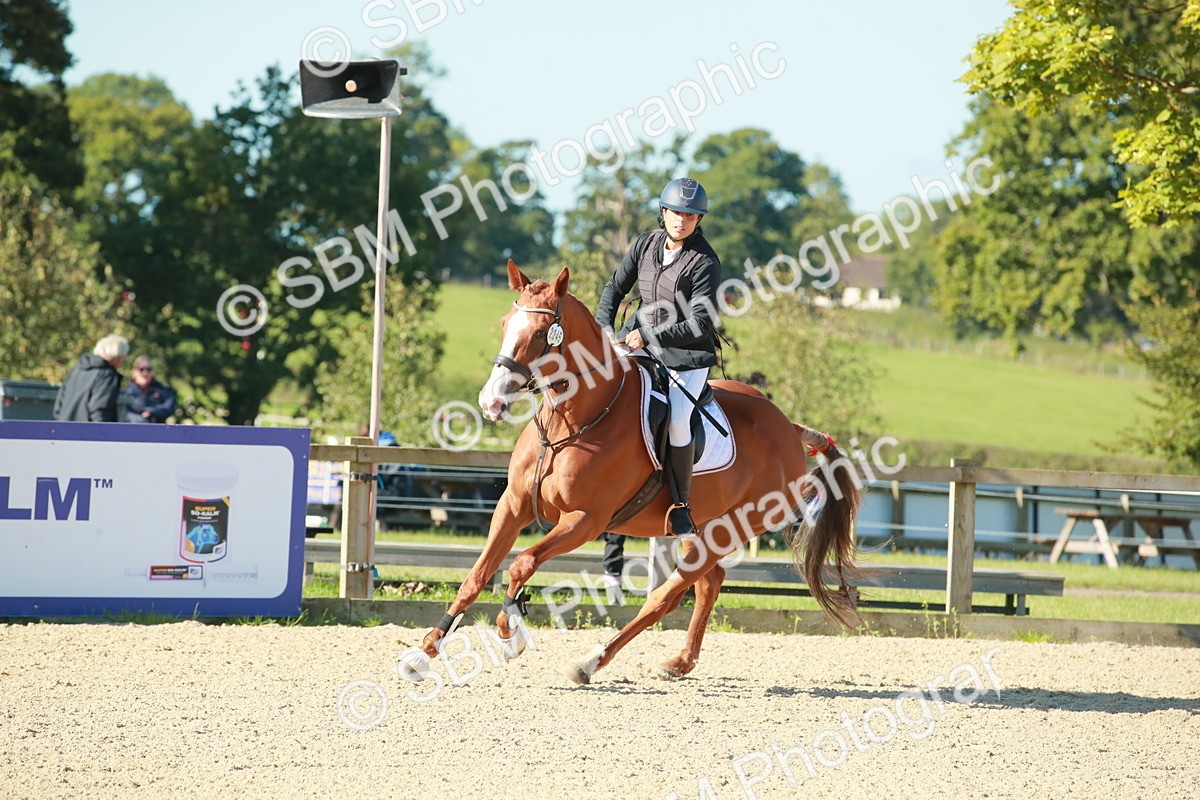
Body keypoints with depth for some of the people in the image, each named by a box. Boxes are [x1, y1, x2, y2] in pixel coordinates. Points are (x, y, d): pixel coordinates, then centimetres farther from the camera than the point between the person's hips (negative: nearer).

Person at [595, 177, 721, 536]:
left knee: (676, 422, -23)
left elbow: (700, 324, -17)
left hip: (688, 356, -6)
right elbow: (615, 287, 10)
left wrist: (650, 337, -23)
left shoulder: (704, 262, -15)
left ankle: (681, 504, -9)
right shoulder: (646, 245, 2)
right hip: (641, 339, 6)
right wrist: (605, 328, -7)